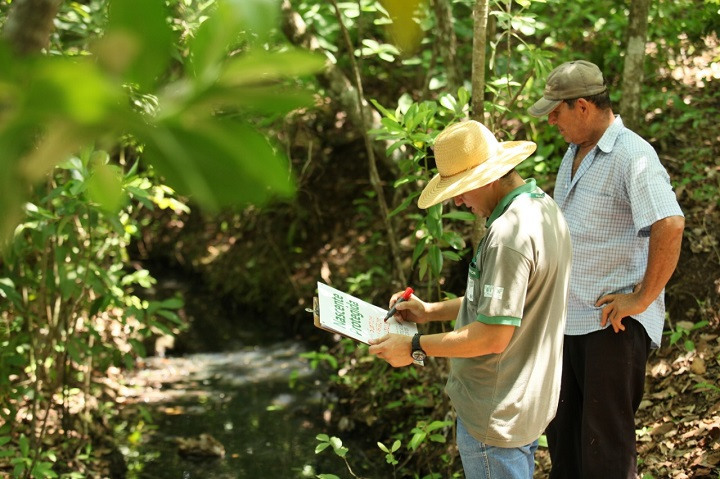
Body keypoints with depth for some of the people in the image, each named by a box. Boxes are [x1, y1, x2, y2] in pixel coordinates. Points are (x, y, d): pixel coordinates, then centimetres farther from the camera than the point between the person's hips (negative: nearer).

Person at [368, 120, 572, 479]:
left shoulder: (508, 235, -26)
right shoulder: (543, 208, 6)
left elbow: (493, 337, -27)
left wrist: (415, 347, -17)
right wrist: (430, 311, 14)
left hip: (496, 417, -10)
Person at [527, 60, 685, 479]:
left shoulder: (632, 156, -18)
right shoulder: (574, 153, 12)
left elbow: (670, 226, -30)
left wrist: (642, 299, -23)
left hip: (613, 324, -9)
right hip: (569, 319, 9)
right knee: (562, 433, 19)